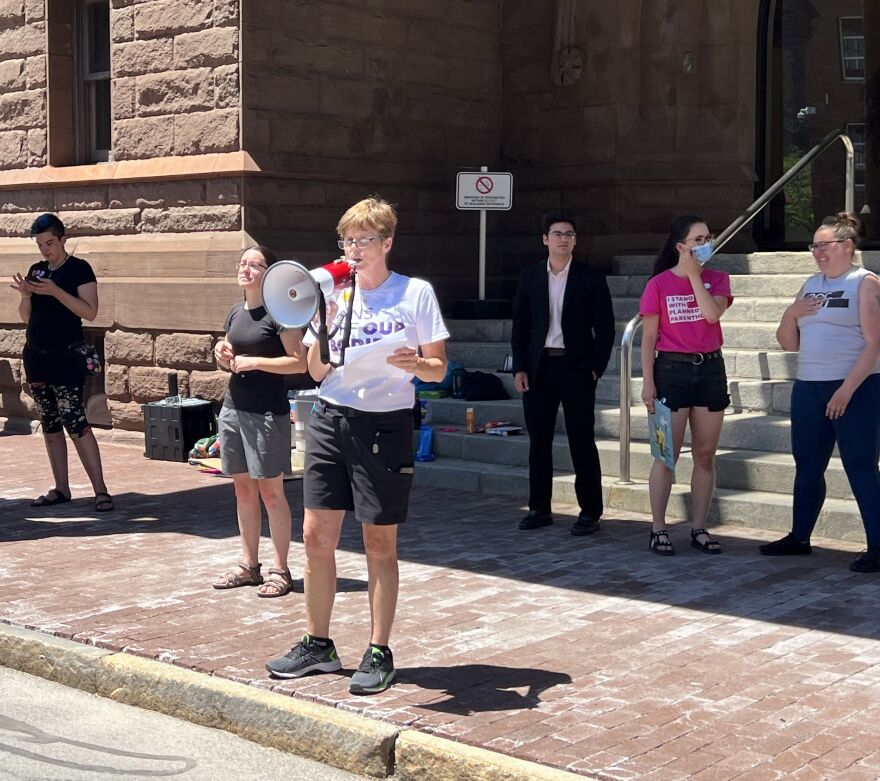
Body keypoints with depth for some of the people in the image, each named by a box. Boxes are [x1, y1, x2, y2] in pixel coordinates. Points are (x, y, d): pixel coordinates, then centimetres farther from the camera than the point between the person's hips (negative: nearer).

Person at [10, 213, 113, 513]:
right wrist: (25, 293, -5)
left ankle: (101, 490, -12)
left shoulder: (79, 268, -5)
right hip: (36, 354, 7)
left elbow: (90, 311, -15)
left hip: (66, 356, -7)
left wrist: (55, 291, -23)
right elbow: (25, 316, 15)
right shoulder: (36, 270, 13)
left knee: (74, 421, -14)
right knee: (49, 424, 8)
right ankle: (61, 489, 13)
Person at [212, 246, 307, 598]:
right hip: (234, 407, 7)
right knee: (243, 490, 12)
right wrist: (222, 354, 2)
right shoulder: (236, 313, 12)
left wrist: (254, 362, -18)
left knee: (270, 492, -2)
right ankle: (249, 565, 21)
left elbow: (299, 362, -14)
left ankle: (279, 570, 6)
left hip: (268, 411, -7)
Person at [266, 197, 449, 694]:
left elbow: (439, 369, -1)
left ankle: (380, 654, 13)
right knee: (317, 535, 5)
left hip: (386, 425, -4)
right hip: (331, 420, 4)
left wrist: (415, 363, -23)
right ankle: (318, 645, 19)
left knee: (380, 543, 3)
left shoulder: (416, 293, -2)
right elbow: (317, 372, 8)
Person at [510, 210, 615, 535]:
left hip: (576, 368, -3)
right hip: (538, 369, 3)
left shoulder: (591, 279, 1)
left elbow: (605, 328, 1)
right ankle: (539, 508, 17)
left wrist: (596, 368, -6)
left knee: (582, 442, -1)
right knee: (538, 441, 8)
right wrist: (519, 368, 1)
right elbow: (520, 326, 9)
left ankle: (590, 512, 5)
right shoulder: (529, 277, 8)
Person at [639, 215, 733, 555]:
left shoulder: (717, 279, 6)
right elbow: (649, 336, -1)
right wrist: (648, 381, -7)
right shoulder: (659, 284, -2)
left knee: (705, 454, 6)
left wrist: (694, 275, -12)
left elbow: (713, 313, -15)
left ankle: (699, 529, 14)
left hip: (710, 369, 3)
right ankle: (658, 530, 6)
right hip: (672, 370, -3)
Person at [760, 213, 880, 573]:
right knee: (807, 466, 13)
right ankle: (799, 537, 25)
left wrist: (847, 390, -20)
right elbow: (788, 343, 19)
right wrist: (791, 313, -1)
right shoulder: (811, 285, 16)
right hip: (808, 388, 7)